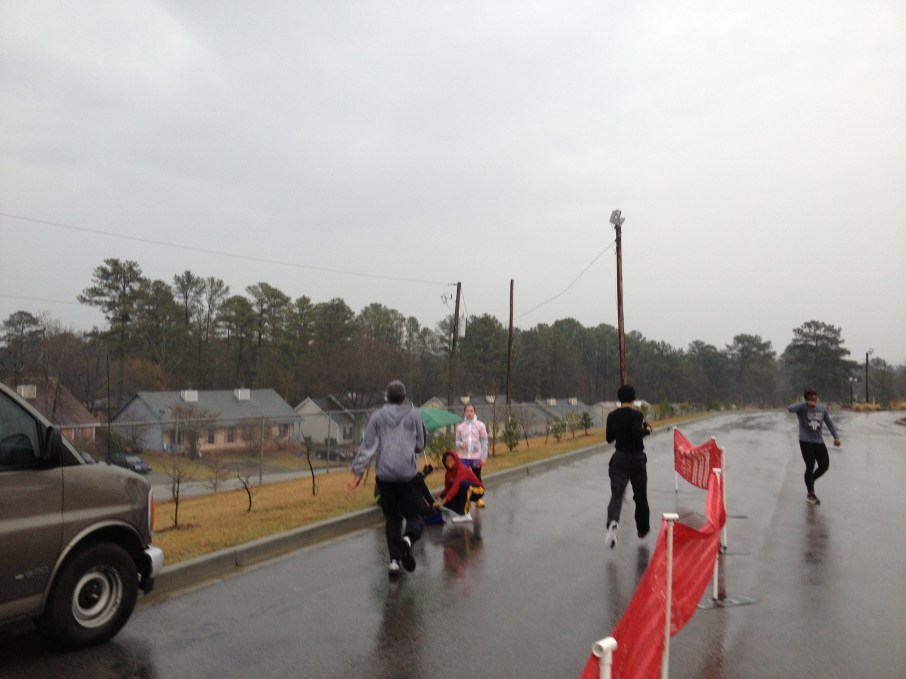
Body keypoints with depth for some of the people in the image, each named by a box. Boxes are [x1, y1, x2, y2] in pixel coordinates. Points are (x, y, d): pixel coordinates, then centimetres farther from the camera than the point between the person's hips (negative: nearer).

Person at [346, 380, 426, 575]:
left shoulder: (377, 416, 5)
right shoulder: (414, 414, 2)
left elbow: (367, 447, 0)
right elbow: (420, 445, 6)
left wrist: (357, 472, 2)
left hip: (384, 475, 2)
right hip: (408, 474, -2)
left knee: (392, 517, 16)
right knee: (415, 515, 8)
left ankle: (394, 560, 10)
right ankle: (408, 539, -24)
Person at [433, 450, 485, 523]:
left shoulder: (462, 469, -28)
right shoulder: (449, 472, -4)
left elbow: (456, 486, -41)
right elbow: (448, 487, -3)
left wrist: (444, 500, -50)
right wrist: (442, 494, -26)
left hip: (477, 490, -7)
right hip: (466, 492, 7)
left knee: (463, 484, -39)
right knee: (443, 497, -15)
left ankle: (464, 514, -28)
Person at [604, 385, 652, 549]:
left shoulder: (612, 416, 0)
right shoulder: (636, 415, -12)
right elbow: (637, 434, -27)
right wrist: (647, 429, -9)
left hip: (619, 458, 2)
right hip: (637, 458, -2)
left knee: (616, 493, -6)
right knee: (640, 495, 16)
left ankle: (613, 522, -33)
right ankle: (642, 528, 31)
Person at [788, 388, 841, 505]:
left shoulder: (822, 408, 7)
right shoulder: (802, 408, -8)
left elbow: (829, 423, 14)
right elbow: (790, 408, -29)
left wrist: (836, 437, 7)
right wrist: (807, 404, -37)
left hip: (819, 442, 5)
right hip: (806, 442, -5)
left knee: (825, 466, 5)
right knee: (810, 467, -5)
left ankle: (811, 481, 33)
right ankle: (810, 494, 11)